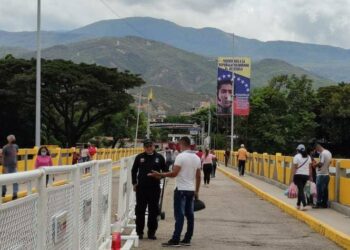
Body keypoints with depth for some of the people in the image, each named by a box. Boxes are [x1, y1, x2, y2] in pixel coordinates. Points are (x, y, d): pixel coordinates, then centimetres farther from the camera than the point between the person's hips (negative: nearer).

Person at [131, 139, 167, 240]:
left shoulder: (159, 157, 3)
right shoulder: (139, 157, 5)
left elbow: (165, 171, 9)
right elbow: (134, 171, 14)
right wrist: (134, 183, 8)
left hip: (154, 188, 0)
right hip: (141, 188, 0)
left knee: (153, 211, 4)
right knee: (140, 211, 4)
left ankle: (151, 232, 14)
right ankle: (139, 232, 13)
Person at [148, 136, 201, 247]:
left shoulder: (181, 156, -13)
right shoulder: (197, 158, 9)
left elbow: (174, 173, -19)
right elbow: (198, 177, 12)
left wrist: (159, 174, -12)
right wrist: (196, 191, 19)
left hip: (181, 189, -7)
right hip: (191, 190, 7)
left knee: (179, 215, -8)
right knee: (189, 215, 8)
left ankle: (175, 240, -8)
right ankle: (187, 239, 12)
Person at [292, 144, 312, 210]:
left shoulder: (297, 156, -8)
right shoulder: (308, 157, 9)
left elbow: (294, 167, -10)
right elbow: (310, 167, 8)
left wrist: (293, 176, -7)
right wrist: (309, 175, 14)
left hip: (298, 175, -5)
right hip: (306, 175, 5)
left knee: (301, 190, -6)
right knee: (301, 189, 18)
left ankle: (304, 205, -18)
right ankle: (298, 204, 26)